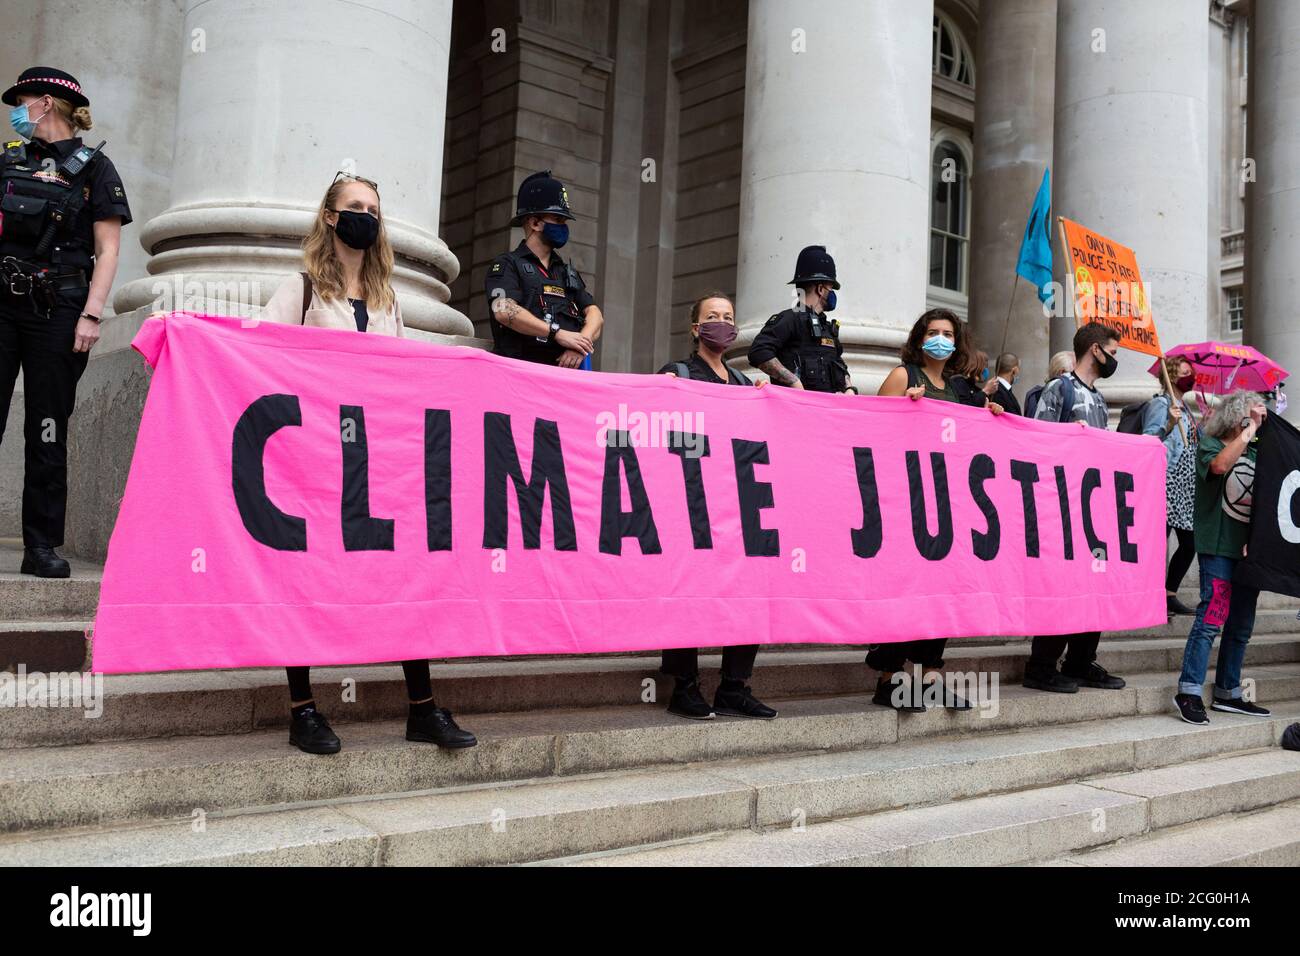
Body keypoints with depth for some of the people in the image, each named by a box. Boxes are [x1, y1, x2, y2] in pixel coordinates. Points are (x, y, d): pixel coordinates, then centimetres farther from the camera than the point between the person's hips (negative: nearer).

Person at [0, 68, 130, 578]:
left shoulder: (93, 167, 5)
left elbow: (108, 250, -1)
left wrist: (91, 314, -11)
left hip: (56, 313, -3)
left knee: (47, 432, -1)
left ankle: (42, 546, 4)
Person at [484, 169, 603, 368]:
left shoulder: (568, 273, 29)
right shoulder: (507, 265, 10)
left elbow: (595, 315, 17)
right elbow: (504, 311, -9)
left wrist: (580, 345, -6)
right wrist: (558, 333, -13)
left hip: (566, 374, 5)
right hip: (522, 373, -5)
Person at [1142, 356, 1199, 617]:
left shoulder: (1185, 407, 20)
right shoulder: (1160, 404, -5)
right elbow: (1147, 440, -16)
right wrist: (1169, 426, -29)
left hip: (1186, 487, 9)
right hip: (1167, 484, -9)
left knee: (1189, 544, 9)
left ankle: (1170, 596, 18)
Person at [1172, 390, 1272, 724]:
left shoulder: (1255, 453, 15)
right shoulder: (1209, 443, -2)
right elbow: (1220, 465, -25)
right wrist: (1249, 430, -18)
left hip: (1248, 547, 7)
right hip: (1218, 546, -7)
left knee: (1242, 624, 11)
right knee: (1212, 617, -12)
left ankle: (1228, 693, 21)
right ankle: (1189, 692, -8)